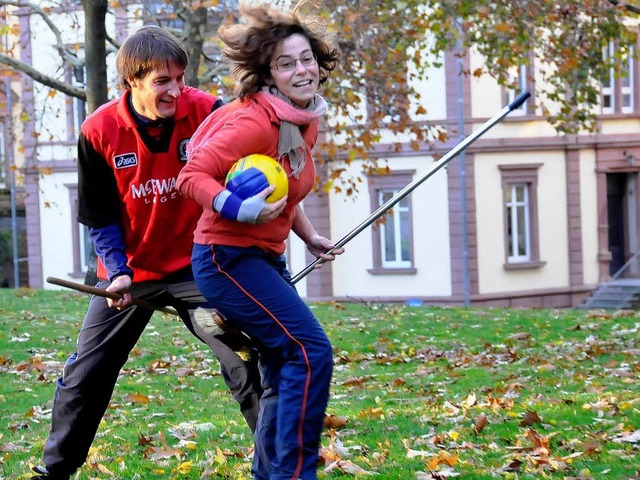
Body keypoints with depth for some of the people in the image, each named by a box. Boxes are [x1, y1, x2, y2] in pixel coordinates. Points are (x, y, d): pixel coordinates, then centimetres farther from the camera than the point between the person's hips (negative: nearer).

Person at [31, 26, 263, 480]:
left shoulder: (206, 112, -17)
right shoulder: (99, 131, -14)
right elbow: (100, 216, -3)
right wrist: (116, 271, -15)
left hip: (196, 266, -1)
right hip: (130, 271, 1)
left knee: (245, 363, -10)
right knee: (84, 376, 7)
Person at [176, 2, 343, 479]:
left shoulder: (306, 122, 7)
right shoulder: (256, 122, -21)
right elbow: (192, 176, -21)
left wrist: (310, 236, 17)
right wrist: (241, 210, -33)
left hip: (267, 259, 9)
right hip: (228, 257, -9)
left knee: (287, 375, 13)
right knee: (311, 351, -18)